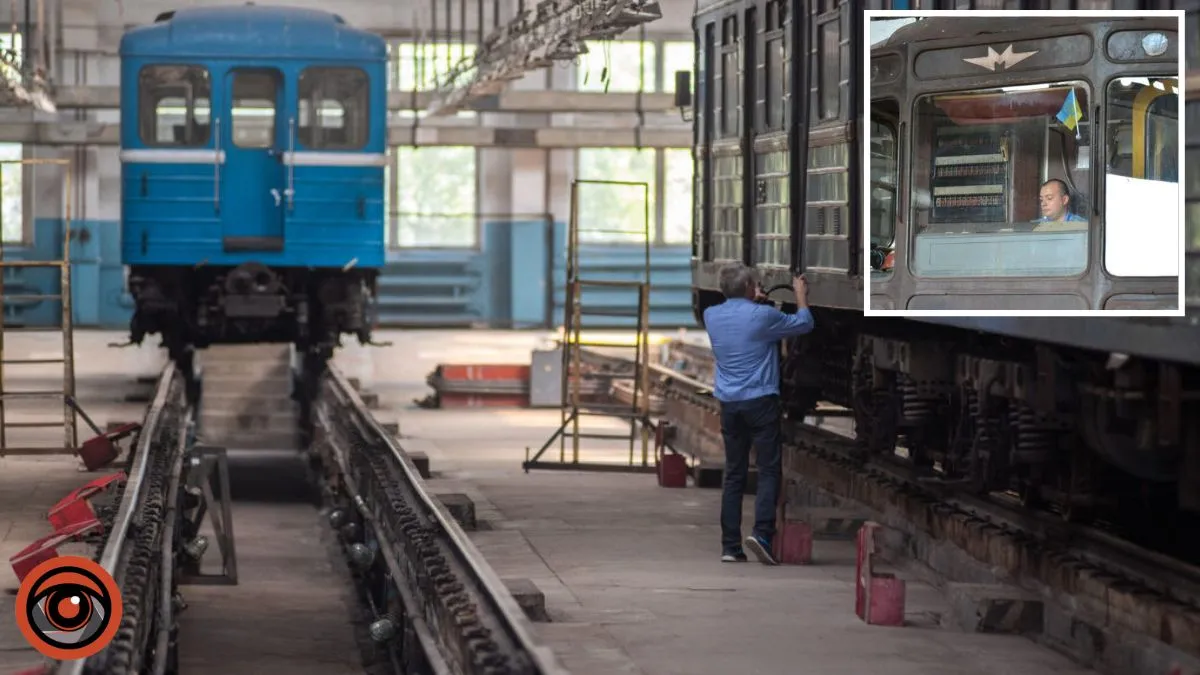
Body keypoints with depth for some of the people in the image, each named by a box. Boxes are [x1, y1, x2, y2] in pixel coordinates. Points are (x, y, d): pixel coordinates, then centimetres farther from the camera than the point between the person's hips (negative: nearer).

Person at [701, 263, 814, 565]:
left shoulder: (711, 316, 4)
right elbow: (804, 323, 4)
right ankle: (761, 533, -20)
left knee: (734, 474, 9)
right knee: (768, 470, -3)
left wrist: (752, 301, 35)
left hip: (729, 404, 5)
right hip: (761, 401, -5)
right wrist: (801, 294, 19)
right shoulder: (762, 316, -10)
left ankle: (730, 546, 6)